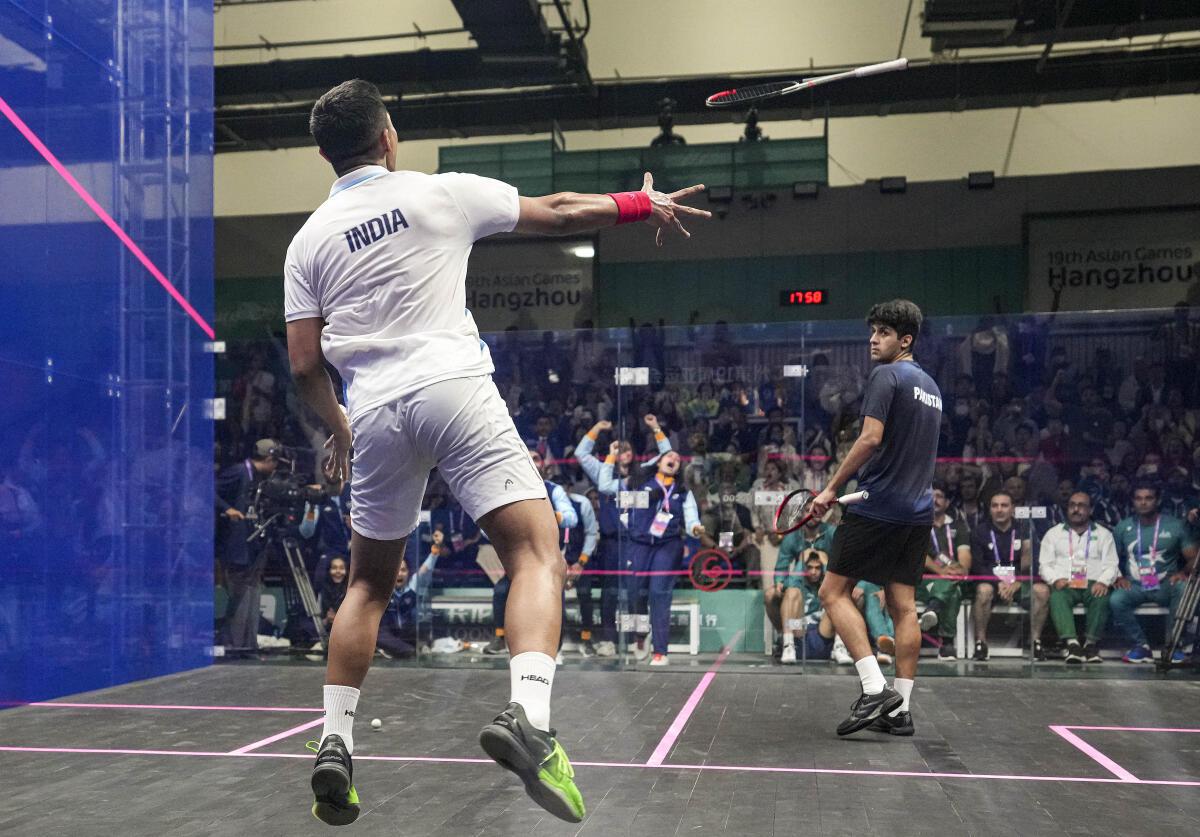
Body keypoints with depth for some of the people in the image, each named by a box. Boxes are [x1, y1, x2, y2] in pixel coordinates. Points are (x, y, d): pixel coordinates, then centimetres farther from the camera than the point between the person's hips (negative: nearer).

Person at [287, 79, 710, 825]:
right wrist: (643, 203, 28)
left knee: (370, 583, 19)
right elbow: (560, 213, 13)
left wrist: (339, 426, 28)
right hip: (453, 390, -3)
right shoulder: (439, 192, 7)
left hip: (374, 413, 4)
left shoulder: (308, 240, 13)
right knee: (537, 554, -5)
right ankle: (528, 716, -28)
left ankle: (335, 746, 14)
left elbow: (305, 365, 10)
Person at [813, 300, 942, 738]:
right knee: (903, 606, 7)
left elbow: (871, 438, -19)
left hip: (877, 506, -8)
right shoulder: (930, 385, 18)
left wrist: (832, 488, -13)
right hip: (918, 510, 8)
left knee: (834, 591, -2)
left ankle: (875, 689, -12)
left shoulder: (886, 376, -9)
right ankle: (900, 709, 8)